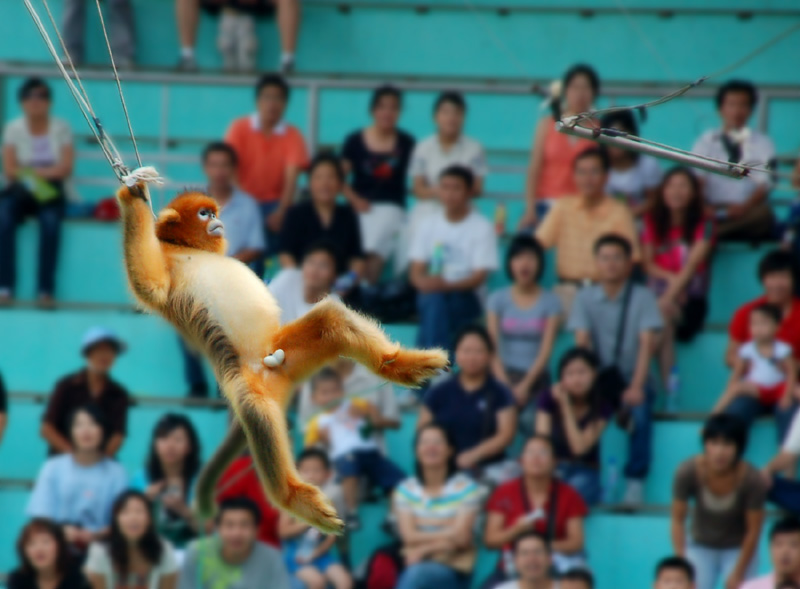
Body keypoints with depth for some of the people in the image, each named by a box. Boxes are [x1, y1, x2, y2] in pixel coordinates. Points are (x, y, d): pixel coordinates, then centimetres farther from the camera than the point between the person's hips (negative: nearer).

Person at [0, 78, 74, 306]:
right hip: (20, 192, 0)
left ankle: (46, 289, -32)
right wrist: (48, 171, -13)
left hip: (50, 192, 0)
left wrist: (28, 171, -11)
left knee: (50, 221, -34)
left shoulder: (61, 128, 4)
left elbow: (65, 168, -4)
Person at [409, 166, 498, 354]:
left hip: (466, 300, -2)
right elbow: (416, 271, 8)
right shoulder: (428, 225, 13)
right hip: (429, 297, 2)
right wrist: (425, 282, -17)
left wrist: (446, 285, -24)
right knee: (433, 300, -34)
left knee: (436, 298, -35)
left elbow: (479, 277, -7)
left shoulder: (482, 228, 0)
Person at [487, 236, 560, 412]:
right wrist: (504, 382, -16)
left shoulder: (550, 302, 5)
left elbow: (546, 349, -3)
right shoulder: (497, 299, 8)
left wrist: (526, 384, -16)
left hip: (536, 376, -1)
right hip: (505, 373, 1)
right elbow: (491, 346, 0)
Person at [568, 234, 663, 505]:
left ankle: (635, 482, -25)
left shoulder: (642, 297, -1)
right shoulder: (585, 298, 5)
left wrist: (636, 386, -23)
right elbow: (581, 343, -4)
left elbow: (647, 344, -10)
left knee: (639, 412, -34)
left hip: (631, 381, -2)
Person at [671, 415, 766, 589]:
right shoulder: (688, 472, -25)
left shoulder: (752, 480, -27)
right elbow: (678, 520, -15)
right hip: (700, 546, 1)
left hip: (738, 549, -1)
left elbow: (753, 530, -16)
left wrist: (738, 573, -13)